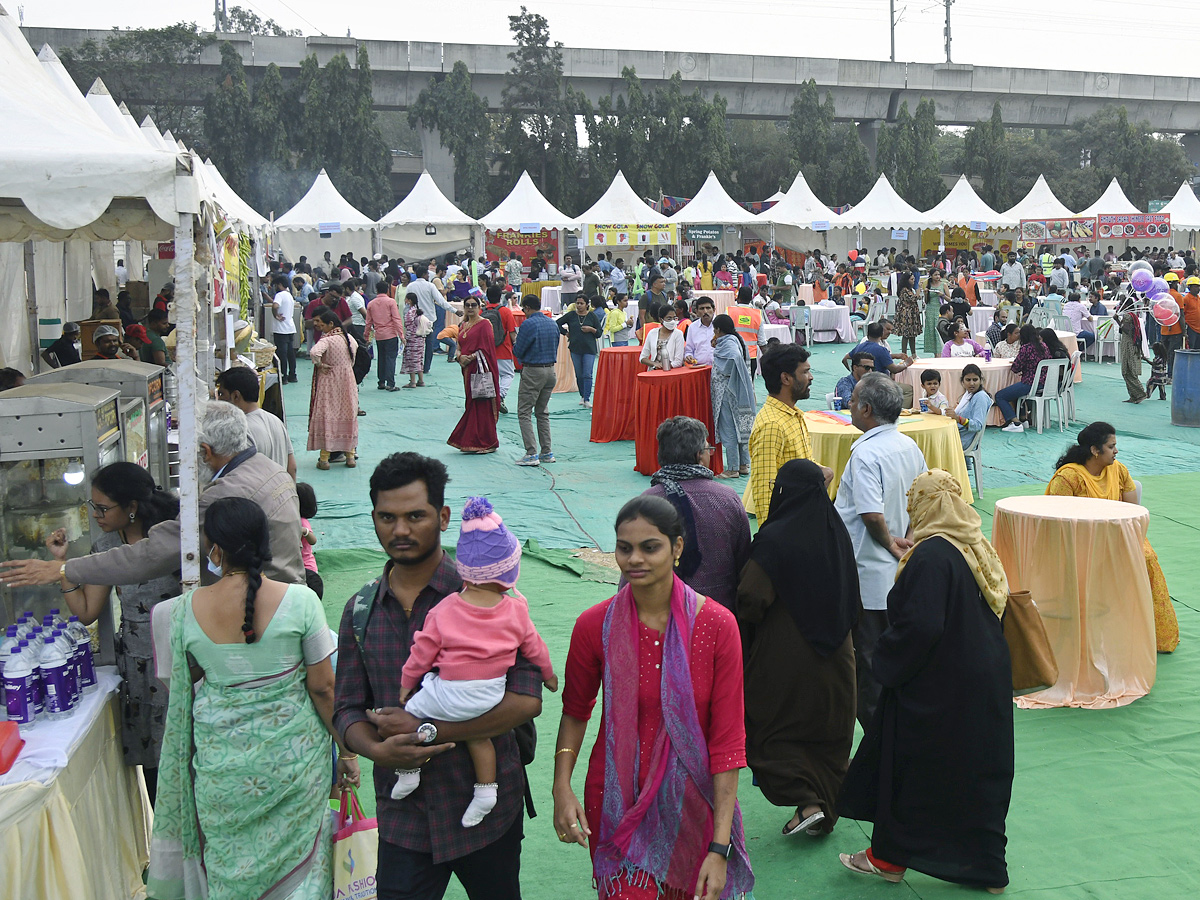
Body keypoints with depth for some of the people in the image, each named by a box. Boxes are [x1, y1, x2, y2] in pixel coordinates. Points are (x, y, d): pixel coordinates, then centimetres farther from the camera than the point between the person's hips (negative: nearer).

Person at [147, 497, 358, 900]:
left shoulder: (187, 609, -8)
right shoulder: (299, 601, -14)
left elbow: (184, 683, 9)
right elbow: (323, 687, -9)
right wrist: (346, 750, 3)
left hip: (221, 759, 2)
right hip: (293, 757, -2)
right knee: (296, 863, 14)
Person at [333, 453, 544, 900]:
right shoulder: (361, 610, 4)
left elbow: (526, 698, -16)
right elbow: (347, 709, 8)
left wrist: (427, 731, -19)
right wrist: (378, 749, -15)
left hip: (486, 810, -2)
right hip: (403, 818, 2)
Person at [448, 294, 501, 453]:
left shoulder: (484, 324, -6)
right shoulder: (463, 326, 17)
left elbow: (486, 349, -12)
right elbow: (459, 347, 18)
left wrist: (470, 357, -19)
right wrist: (460, 357, -3)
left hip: (480, 369, -8)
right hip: (468, 370, 8)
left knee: (482, 405, -6)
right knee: (471, 404, 9)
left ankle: (486, 443, -1)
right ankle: (472, 442, 14)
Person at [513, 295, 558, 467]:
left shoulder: (528, 324, -14)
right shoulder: (552, 323, 8)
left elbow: (517, 351, -11)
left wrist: (514, 345, 11)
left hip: (533, 372, -7)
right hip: (550, 370, 7)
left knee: (524, 413, -2)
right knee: (543, 412, 16)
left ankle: (531, 454, -8)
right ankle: (547, 452, 16)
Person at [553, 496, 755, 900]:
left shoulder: (717, 624, -13)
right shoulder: (595, 625, -9)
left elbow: (728, 740, -12)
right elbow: (575, 711, 6)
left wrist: (720, 846, -15)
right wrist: (562, 788, -8)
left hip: (690, 805, 0)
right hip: (619, 804, 0)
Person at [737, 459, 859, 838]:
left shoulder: (775, 540, -20)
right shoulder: (837, 532, 0)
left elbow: (750, 598, -22)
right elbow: (853, 597, 9)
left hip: (785, 654, -6)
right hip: (834, 653, 6)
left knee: (768, 730, 9)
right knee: (830, 732, 17)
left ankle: (806, 801, -5)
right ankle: (827, 811, 23)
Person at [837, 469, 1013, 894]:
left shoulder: (931, 556, -23)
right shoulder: (977, 547, 4)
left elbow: (920, 625, -28)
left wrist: (884, 662, -13)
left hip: (937, 687, -8)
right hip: (984, 680, 8)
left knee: (911, 768, 8)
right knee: (977, 771, 16)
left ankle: (890, 856, 23)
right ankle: (986, 866, 24)